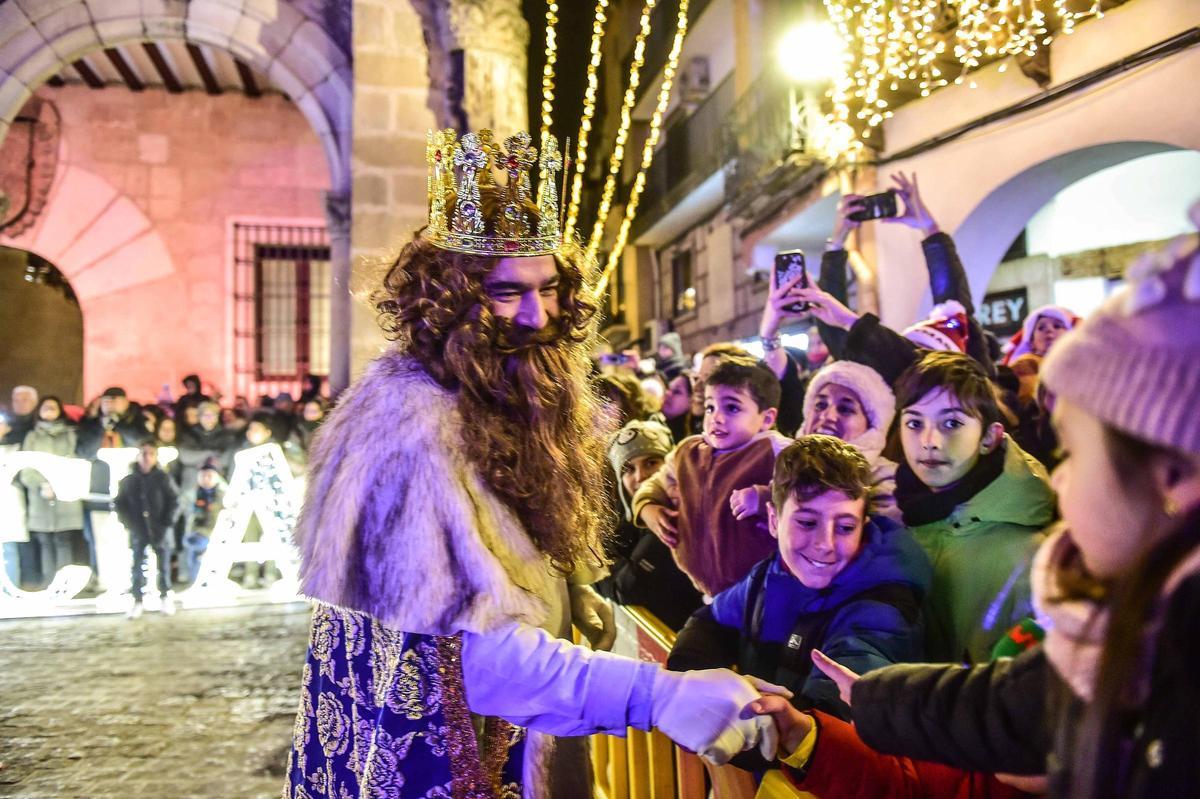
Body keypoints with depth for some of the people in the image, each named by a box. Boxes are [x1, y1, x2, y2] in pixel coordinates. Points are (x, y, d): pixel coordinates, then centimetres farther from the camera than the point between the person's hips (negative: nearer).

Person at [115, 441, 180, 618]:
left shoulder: (163, 479, -4)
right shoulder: (128, 480, 2)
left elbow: (174, 502, -4)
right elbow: (120, 504, 7)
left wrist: (166, 524, -11)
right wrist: (129, 523, -3)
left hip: (160, 531, -1)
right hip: (138, 532, 1)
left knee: (163, 565, 9)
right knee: (138, 566, 3)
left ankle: (166, 596, 23)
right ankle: (137, 600, 11)